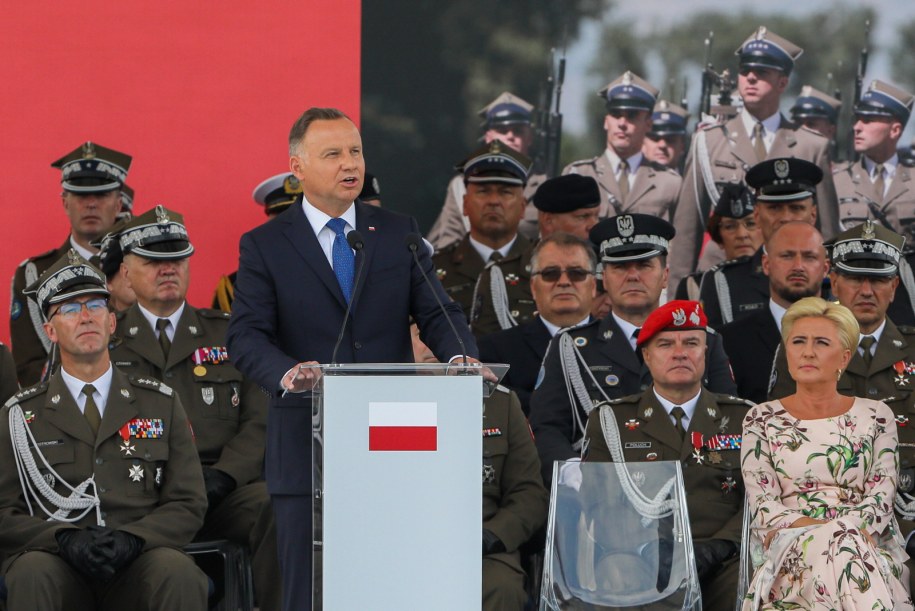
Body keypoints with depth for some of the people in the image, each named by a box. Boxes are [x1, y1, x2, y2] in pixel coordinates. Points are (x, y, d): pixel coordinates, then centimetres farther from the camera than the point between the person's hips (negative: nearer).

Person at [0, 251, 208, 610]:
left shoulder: (161, 405, 15)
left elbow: (188, 505, 10)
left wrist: (131, 538, -11)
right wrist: (65, 539, -14)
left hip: (135, 564, 1)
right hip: (59, 563, -1)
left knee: (179, 573, -34)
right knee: (31, 574, -36)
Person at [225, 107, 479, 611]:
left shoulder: (399, 234, 12)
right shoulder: (265, 246, 4)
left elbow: (437, 313, 6)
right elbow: (246, 337, -6)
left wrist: (461, 356, -17)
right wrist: (287, 372, -27)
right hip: (307, 451, -2)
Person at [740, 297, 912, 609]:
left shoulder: (876, 416, 15)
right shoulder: (762, 420, 13)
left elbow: (880, 501, 5)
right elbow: (763, 507, 2)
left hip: (870, 546, 0)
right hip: (787, 554, 0)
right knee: (840, 539, -37)